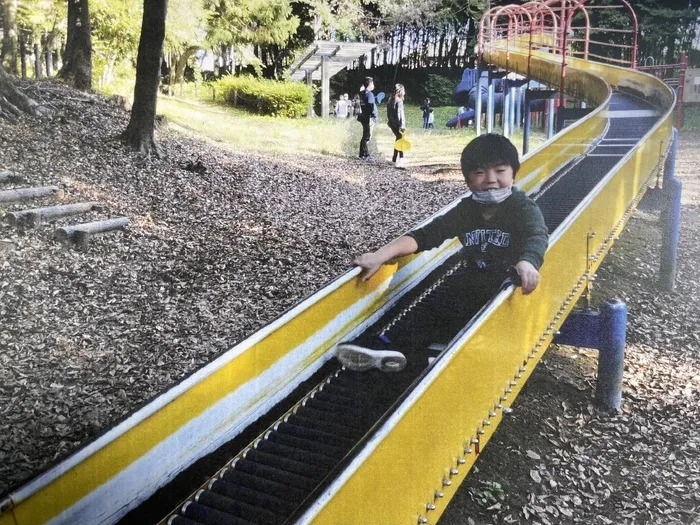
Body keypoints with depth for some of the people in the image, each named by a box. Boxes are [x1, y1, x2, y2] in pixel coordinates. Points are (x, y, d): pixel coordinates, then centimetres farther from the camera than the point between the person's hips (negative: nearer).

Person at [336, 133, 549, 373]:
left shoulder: (524, 208, -6)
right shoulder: (466, 209, 7)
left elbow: (536, 238, -27)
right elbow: (425, 235, 0)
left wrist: (526, 263, -53)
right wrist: (381, 255, -15)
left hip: (505, 288, -5)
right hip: (468, 283, 6)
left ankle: (388, 342, -37)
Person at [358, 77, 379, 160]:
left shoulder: (361, 93, 10)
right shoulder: (369, 94, -15)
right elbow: (372, 107, -20)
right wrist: (375, 116, -13)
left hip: (363, 117, 9)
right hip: (369, 118, -9)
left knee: (365, 136, 16)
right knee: (367, 137, -4)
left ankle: (362, 154, 22)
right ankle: (366, 155, 0)